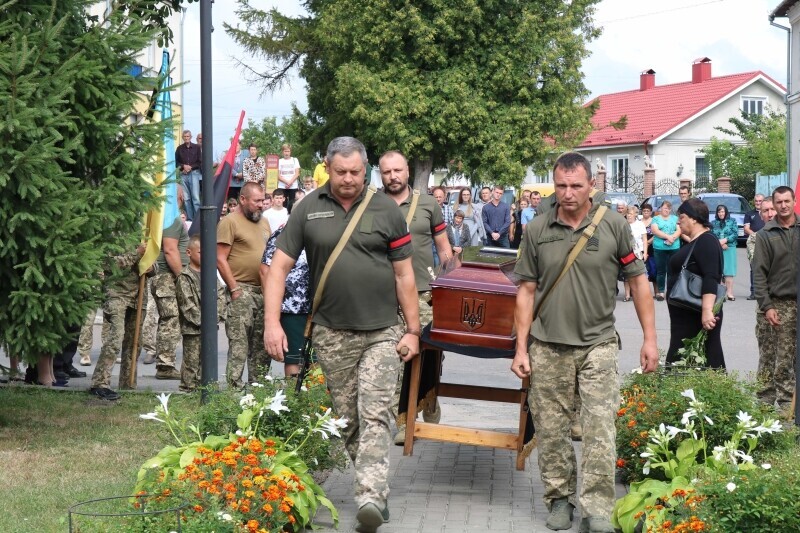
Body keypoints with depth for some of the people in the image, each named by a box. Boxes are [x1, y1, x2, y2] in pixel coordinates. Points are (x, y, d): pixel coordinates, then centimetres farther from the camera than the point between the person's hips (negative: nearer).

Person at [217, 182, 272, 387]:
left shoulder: (263, 222, 17)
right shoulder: (230, 222, -7)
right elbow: (220, 259, -11)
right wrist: (234, 289, -16)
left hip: (264, 290, 8)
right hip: (242, 291, -7)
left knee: (261, 343, 12)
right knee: (239, 341, -9)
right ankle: (234, 385, -7)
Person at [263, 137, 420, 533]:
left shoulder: (385, 211, -1)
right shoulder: (309, 210, 1)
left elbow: (404, 275, 3)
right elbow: (280, 265, 1)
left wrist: (413, 331, 1)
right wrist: (272, 322, -8)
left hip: (382, 331, -2)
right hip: (332, 333, 2)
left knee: (374, 415, -11)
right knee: (346, 419, 10)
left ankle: (371, 498, -18)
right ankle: (372, 481, 26)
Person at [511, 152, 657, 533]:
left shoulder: (613, 225, -1)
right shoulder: (538, 229, 2)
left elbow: (638, 281, 5)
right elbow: (526, 290, 5)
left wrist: (650, 338, 1)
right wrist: (521, 348, 1)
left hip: (598, 344, -1)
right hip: (548, 347, 2)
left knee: (600, 428, -7)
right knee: (550, 430, 8)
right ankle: (560, 498, 23)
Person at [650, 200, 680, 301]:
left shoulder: (675, 218, 15)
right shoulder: (656, 219, 9)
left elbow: (679, 230, 4)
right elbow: (655, 231, -6)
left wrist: (672, 238, -15)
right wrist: (668, 237, -15)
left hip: (674, 247, 1)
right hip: (660, 248, -1)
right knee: (661, 270, 1)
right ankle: (660, 292, 4)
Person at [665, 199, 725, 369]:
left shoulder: (706, 242, -13)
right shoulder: (693, 243, 17)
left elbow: (711, 278, -25)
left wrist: (707, 310, -33)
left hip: (698, 317, -10)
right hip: (685, 316, 10)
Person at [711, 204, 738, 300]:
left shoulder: (732, 222, 9)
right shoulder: (713, 223, 12)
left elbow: (735, 234, 1)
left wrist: (725, 240, -10)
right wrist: (720, 244, -9)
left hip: (729, 249, -1)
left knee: (729, 271, -6)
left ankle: (730, 293, -7)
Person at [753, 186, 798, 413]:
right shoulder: (766, 235, 2)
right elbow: (759, 273, -1)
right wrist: (766, 306, -9)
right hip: (775, 305, -2)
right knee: (769, 359, -1)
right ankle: (765, 401, 5)